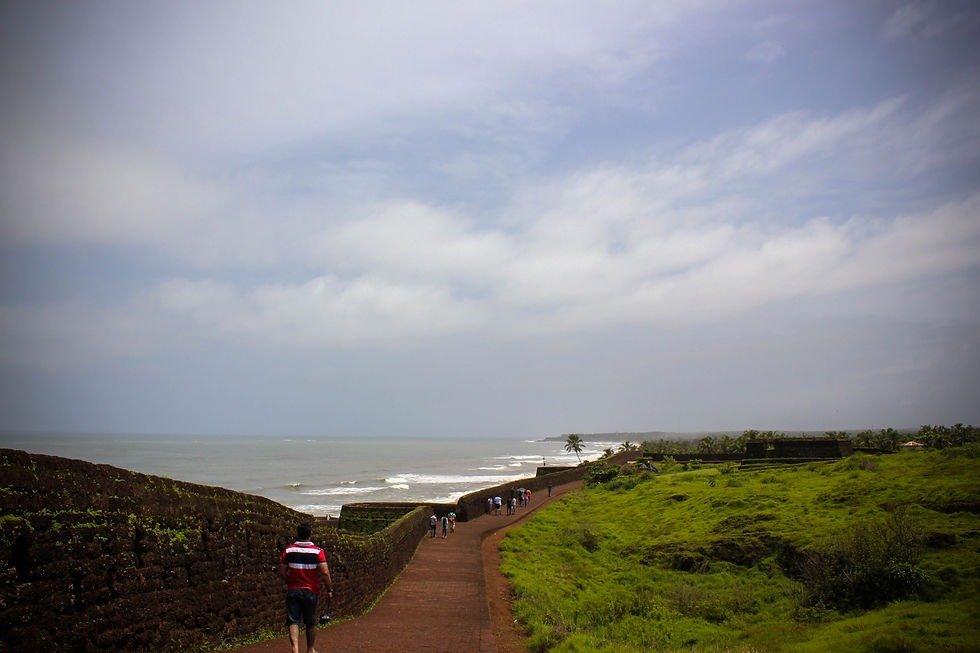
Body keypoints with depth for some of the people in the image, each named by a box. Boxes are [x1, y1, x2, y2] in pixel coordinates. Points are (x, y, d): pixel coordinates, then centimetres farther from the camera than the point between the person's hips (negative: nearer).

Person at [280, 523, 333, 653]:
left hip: (293, 590, 0)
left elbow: (282, 572, -1)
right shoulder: (318, 551, -9)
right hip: (311, 591, 0)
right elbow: (325, 572, -15)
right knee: (311, 622, 14)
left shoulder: (288, 550, -3)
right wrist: (329, 589, -4)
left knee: (293, 621, 1)